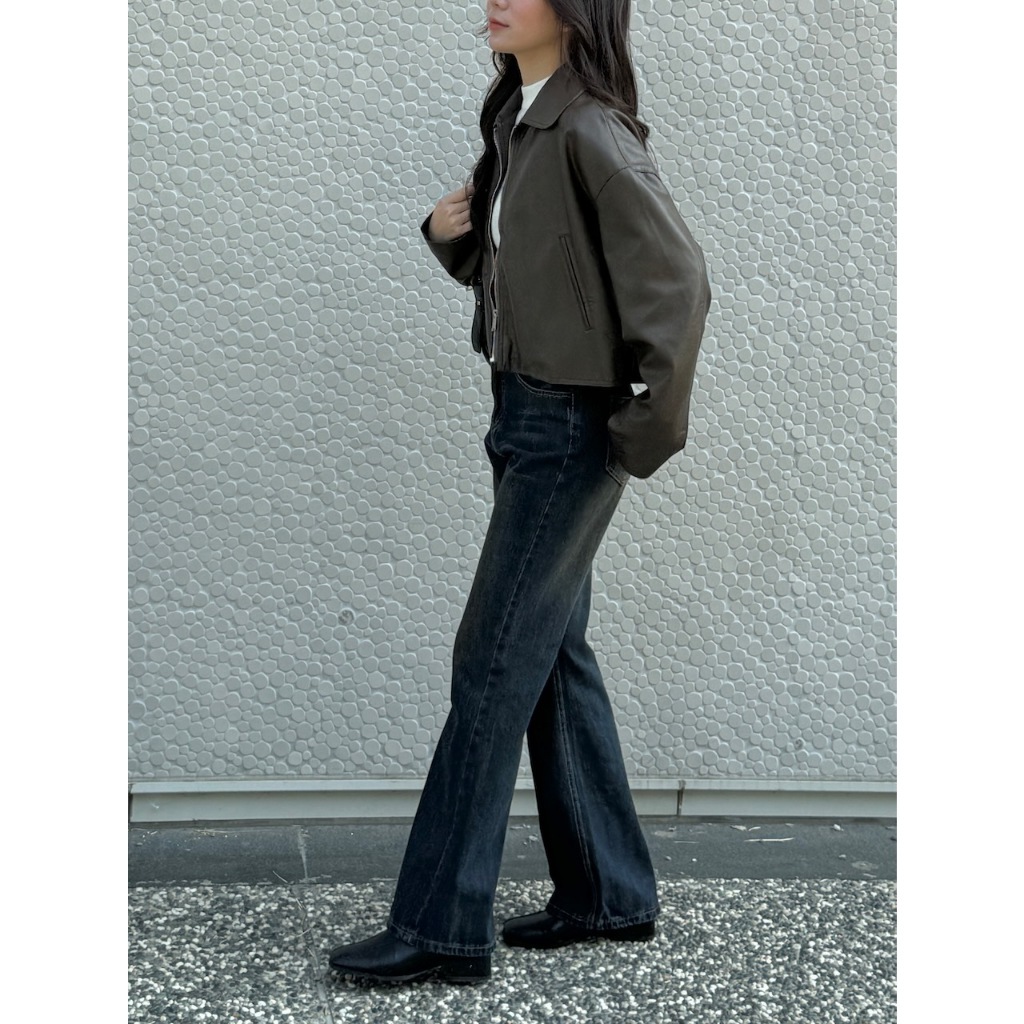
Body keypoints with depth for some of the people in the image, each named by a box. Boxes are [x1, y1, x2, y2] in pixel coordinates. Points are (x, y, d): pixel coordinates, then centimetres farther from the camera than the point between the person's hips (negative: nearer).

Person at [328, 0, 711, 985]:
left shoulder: (591, 132, -16)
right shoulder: (515, 122, 11)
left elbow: (679, 278, -21)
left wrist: (649, 423, -18)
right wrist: (447, 229, 1)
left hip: (572, 426, -9)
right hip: (526, 413, 9)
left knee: (494, 661, -6)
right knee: (551, 653, 13)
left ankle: (441, 927, 2)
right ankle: (607, 893, 24)